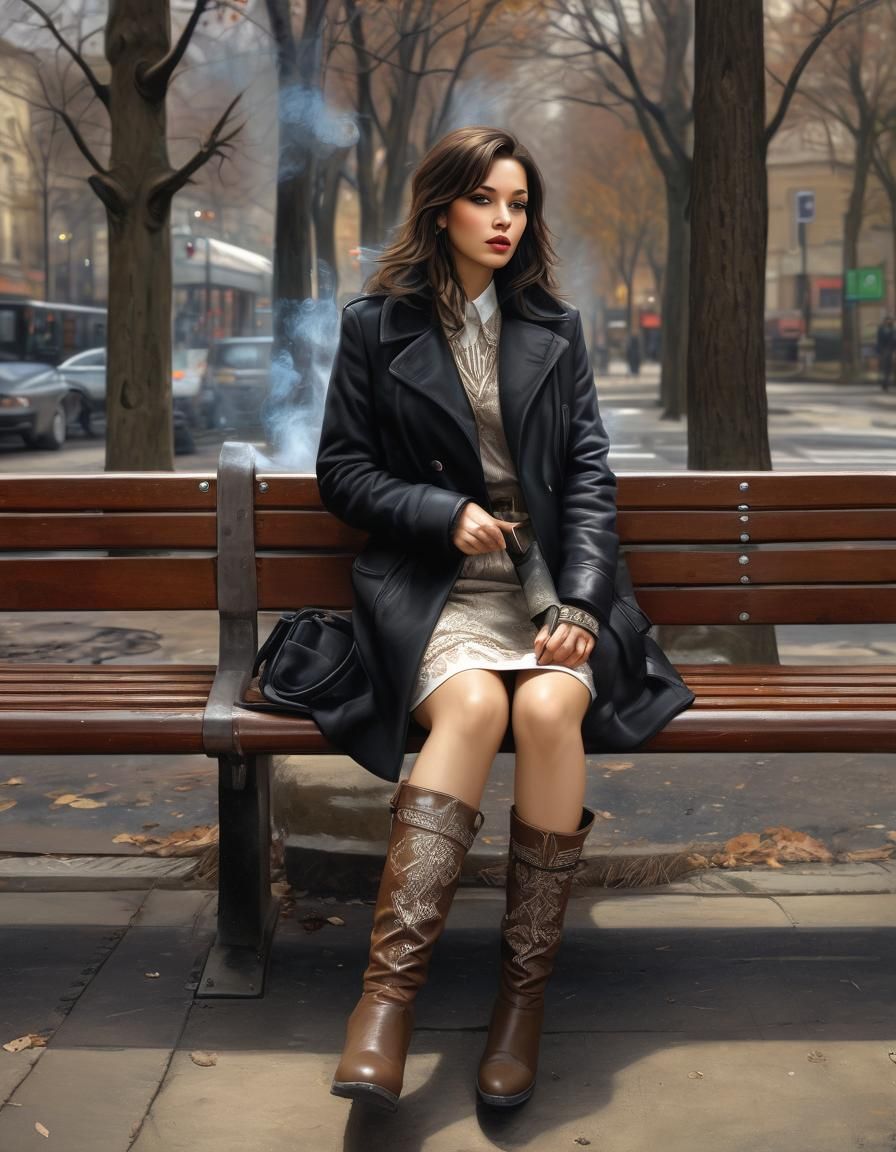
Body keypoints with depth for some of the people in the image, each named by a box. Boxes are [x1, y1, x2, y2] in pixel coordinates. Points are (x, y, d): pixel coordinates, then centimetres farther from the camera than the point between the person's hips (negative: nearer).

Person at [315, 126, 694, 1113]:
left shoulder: (554, 329, 15)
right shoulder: (377, 325, 9)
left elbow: (589, 475, 8)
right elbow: (341, 471, 8)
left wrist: (581, 599, -8)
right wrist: (442, 512, -9)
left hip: (550, 579, 2)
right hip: (431, 584, -2)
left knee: (549, 706, -31)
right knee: (472, 704, -34)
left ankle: (525, 987, -22)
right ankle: (389, 989, -34)